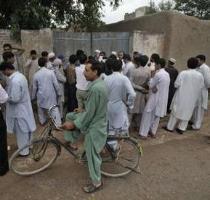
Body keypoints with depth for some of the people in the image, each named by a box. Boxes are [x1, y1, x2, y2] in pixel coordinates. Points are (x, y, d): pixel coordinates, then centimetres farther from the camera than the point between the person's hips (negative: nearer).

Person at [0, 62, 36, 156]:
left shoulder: (14, 80, -27)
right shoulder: (20, 75, 4)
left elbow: (14, 98, -27)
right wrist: (8, 92, 10)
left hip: (19, 110, -9)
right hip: (24, 107, 9)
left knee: (21, 132, 7)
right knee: (25, 129, 23)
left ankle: (24, 151, 22)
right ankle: (28, 144, 40)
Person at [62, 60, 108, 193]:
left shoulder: (96, 88, -30)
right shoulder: (100, 83, 1)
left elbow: (89, 113, -25)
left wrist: (73, 124, -16)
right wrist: (81, 111, 17)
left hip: (94, 125, -10)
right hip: (95, 119, 10)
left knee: (92, 155, 7)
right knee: (70, 116, 15)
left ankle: (97, 182, 27)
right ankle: (71, 142, 27)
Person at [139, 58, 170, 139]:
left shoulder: (158, 74, -20)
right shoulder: (167, 74, 8)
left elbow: (150, 85, -10)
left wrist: (152, 76, 0)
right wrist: (156, 87, 0)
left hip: (155, 98, -8)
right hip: (162, 98, 8)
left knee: (147, 115, 1)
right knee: (156, 115, 17)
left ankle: (144, 133, 5)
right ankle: (153, 132, 27)